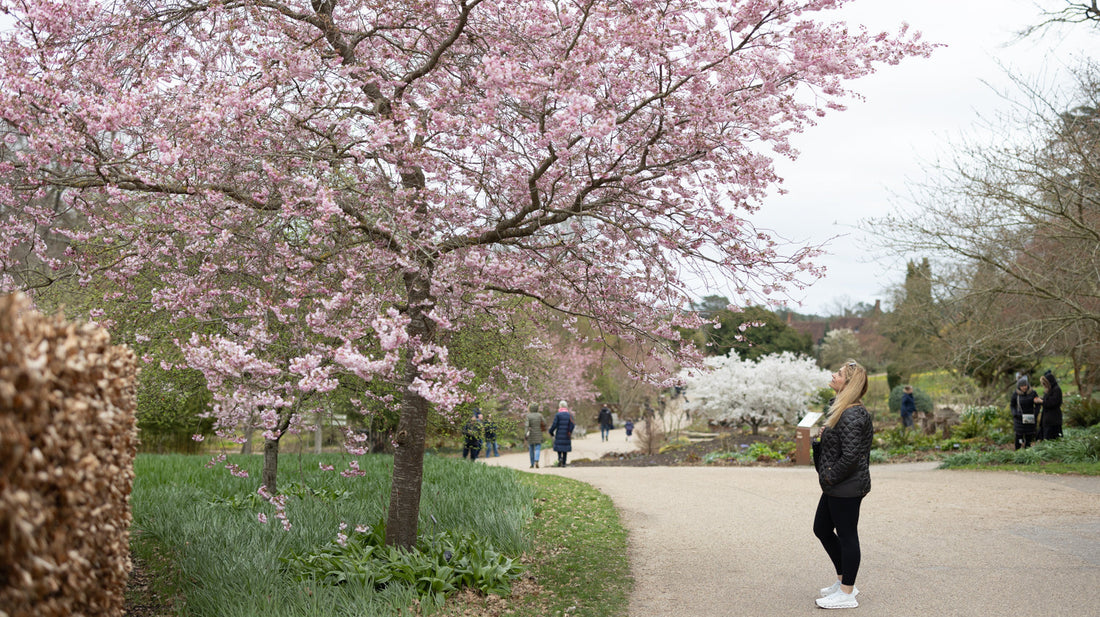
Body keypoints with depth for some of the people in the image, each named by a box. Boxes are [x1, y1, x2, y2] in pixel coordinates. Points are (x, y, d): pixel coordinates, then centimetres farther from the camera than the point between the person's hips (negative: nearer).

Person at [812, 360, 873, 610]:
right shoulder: (840, 408, 10)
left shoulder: (852, 416, -22)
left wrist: (830, 477, -16)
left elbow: (850, 456, -25)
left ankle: (847, 594, 11)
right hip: (836, 487, 11)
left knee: (847, 536, 0)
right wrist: (822, 437, 8)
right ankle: (844, 581, 31)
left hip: (846, 488, -11)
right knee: (822, 529, 19)